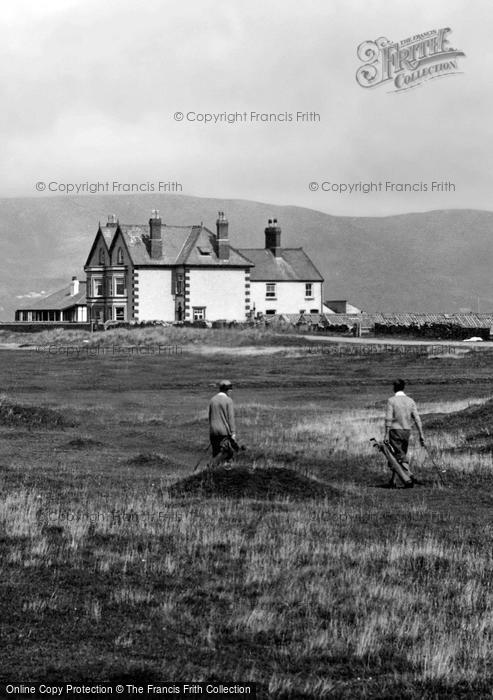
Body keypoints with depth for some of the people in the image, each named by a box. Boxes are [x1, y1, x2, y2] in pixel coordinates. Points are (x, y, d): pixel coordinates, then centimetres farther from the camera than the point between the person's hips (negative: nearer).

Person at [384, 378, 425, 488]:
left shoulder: (391, 400, -7)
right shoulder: (410, 401, 4)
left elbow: (388, 419, -13)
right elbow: (417, 419, -1)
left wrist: (386, 435, -12)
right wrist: (421, 435, -1)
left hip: (395, 430, -5)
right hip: (407, 431, 5)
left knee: (401, 457, -6)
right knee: (398, 455, 15)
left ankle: (410, 477, -24)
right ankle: (393, 481, 20)